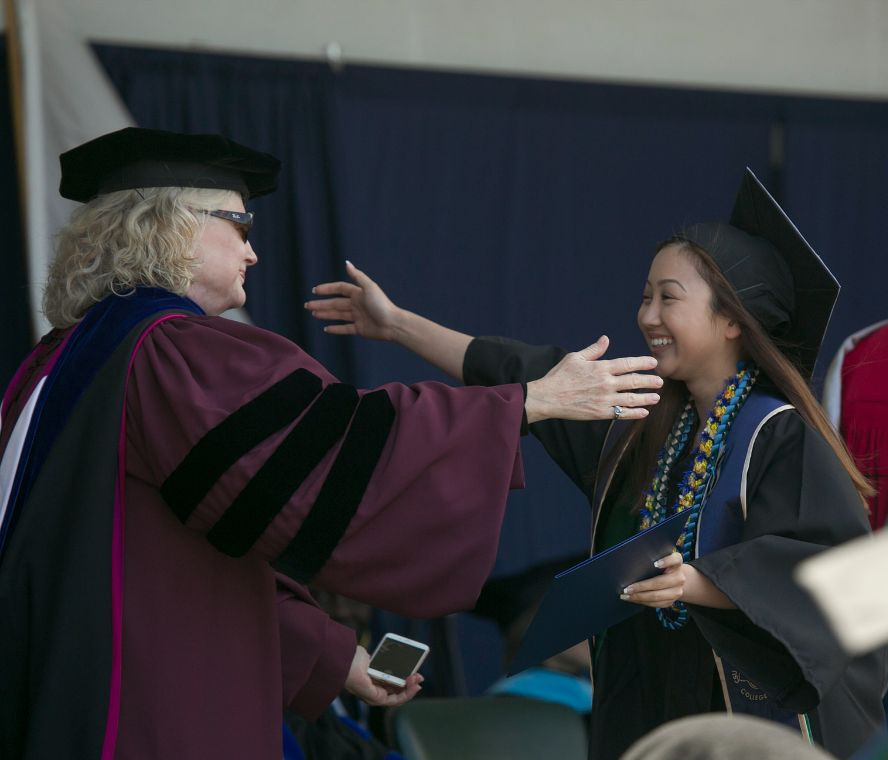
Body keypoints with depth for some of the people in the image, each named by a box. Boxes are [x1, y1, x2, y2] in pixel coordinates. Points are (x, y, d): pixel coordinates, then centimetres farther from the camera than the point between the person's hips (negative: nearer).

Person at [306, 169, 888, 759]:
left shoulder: (782, 437, -14)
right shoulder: (647, 419, 8)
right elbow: (533, 382, 16)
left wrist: (694, 583, -38)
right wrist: (397, 324, 20)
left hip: (758, 711, -7)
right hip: (650, 711, 7)